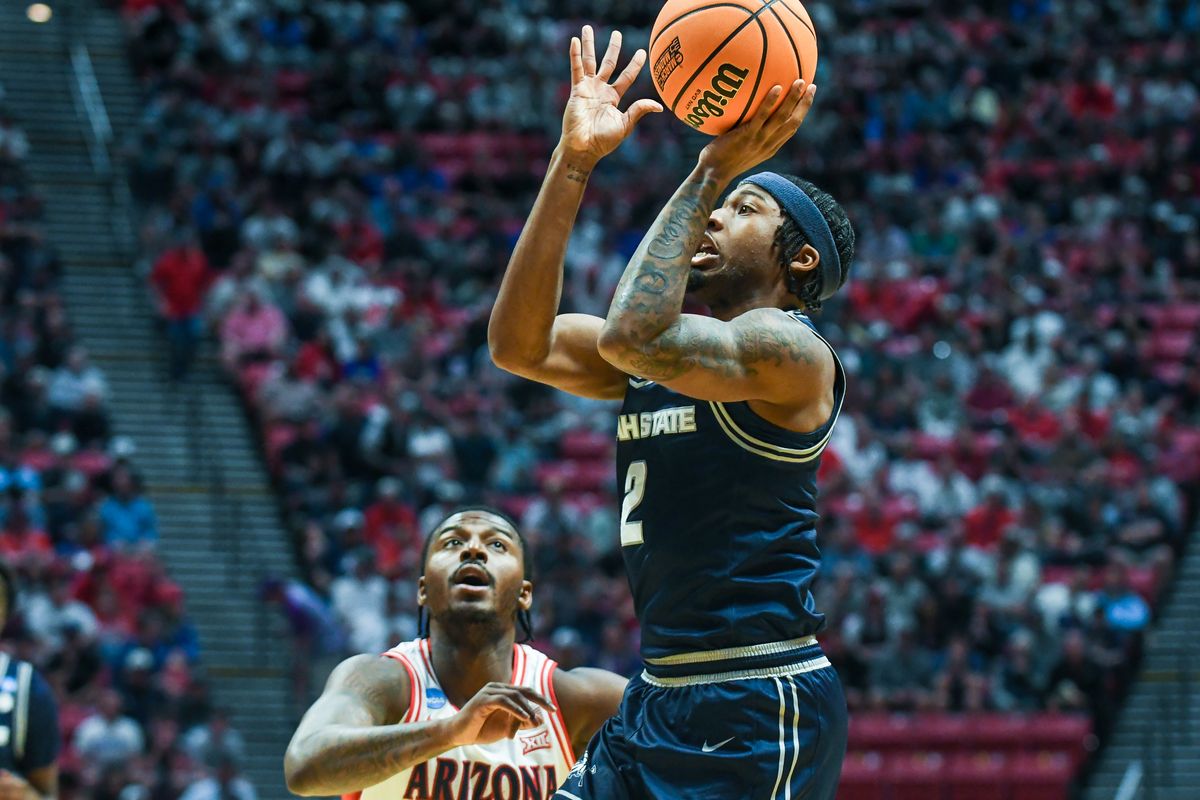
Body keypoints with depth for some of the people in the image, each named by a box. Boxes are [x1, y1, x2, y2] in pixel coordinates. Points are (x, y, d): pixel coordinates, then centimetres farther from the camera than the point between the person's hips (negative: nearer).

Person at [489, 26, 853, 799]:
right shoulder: (665, 354, 16)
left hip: (761, 707, -9)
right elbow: (519, 345, 4)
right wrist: (573, 164, 2)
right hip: (661, 699, 9)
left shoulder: (790, 349, -10)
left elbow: (632, 336, -26)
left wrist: (712, 173, -17)